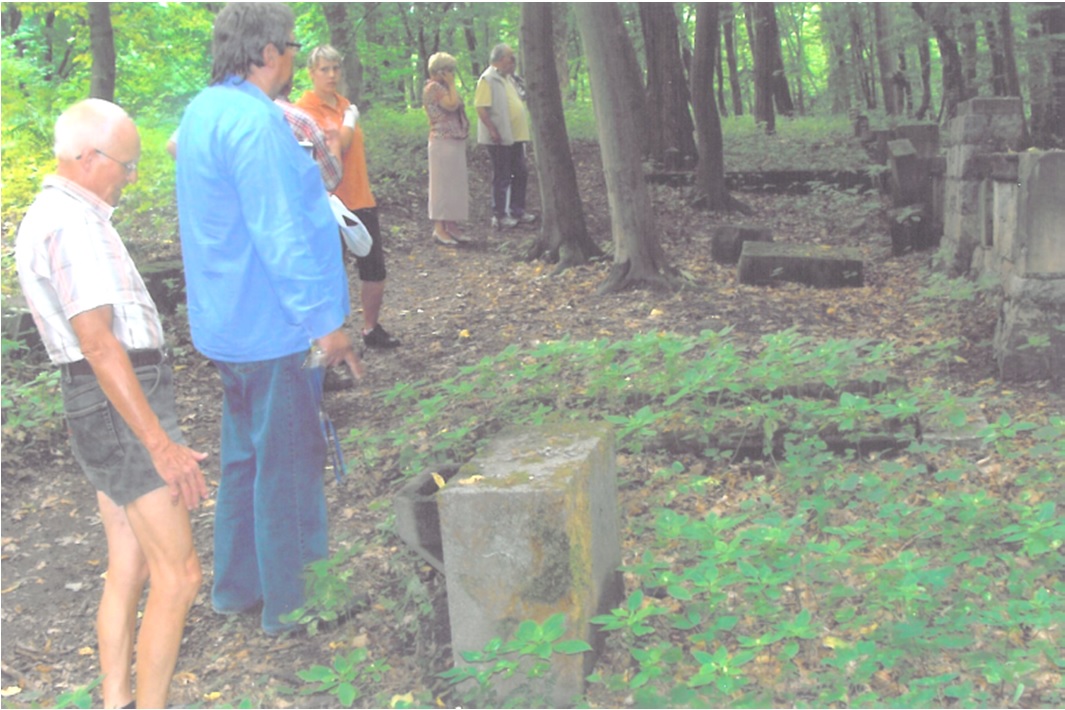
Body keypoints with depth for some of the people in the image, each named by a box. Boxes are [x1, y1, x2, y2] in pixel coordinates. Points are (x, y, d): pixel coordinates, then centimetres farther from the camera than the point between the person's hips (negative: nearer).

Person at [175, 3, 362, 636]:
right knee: (289, 465, 2)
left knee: (246, 456, 20)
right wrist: (325, 321, -20)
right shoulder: (256, 123, -21)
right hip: (276, 326, -10)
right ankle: (293, 607, 14)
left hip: (231, 322, 10)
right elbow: (280, 235, -24)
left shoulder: (205, 111, 11)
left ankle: (237, 586, 32)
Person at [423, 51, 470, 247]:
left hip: (454, 142, 10)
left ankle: (451, 225, 16)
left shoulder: (442, 87, 17)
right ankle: (439, 228, -7)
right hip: (443, 142, -10)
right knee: (443, 183, -9)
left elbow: (455, 108, 18)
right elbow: (452, 105, -22)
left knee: (455, 184, 11)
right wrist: (451, 85, -14)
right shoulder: (433, 87, -12)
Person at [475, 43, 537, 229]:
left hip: (515, 136, 9)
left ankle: (517, 211, 23)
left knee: (521, 173, 13)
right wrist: (492, 130, -22)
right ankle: (499, 216, 6)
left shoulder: (508, 78, 16)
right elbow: (481, 107, -19)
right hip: (500, 137, -9)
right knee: (502, 177, -2)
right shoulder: (487, 79, -12)